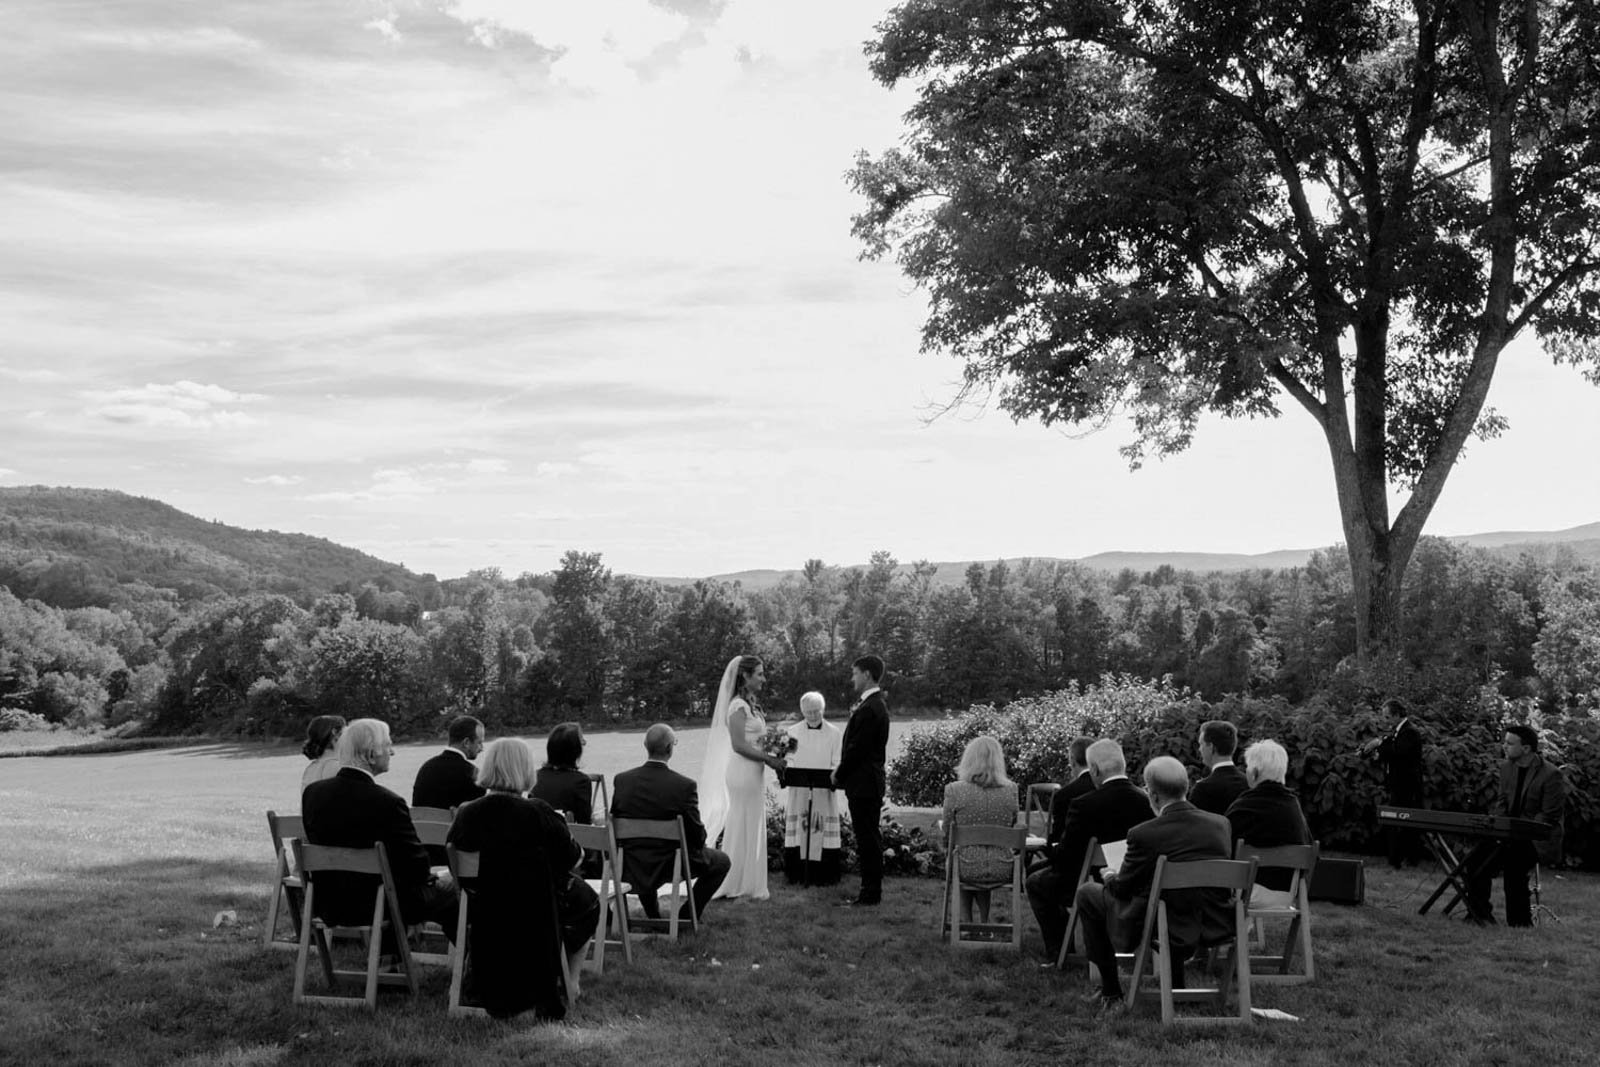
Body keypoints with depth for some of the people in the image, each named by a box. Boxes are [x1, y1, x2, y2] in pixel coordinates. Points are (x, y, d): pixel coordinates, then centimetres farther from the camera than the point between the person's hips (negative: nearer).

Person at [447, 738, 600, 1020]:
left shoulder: (466, 814, -14)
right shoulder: (538, 813, -26)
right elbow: (573, 857, -13)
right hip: (535, 918, -5)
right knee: (588, 901, 26)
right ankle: (568, 982, 27)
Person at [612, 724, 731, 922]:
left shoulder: (622, 780, -11)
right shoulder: (684, 785, -21)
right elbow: (698, 836, -13)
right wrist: (697, 841, 10)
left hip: (631, 867, 4)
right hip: (669, 864, -4)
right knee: (721, 862, 19)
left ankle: (653, 917, 37)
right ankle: (686, 915, 18)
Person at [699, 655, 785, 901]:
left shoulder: (752, 705, 15)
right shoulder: (739, 706, -13)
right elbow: (738, 745, -18)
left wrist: (772, 753, 9)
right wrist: (768, 759, -16)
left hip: (753, 773, 9)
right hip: (743, 772, -9)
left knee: (752, 829, 12)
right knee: (742, 828, -2)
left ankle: (748, 884, 18)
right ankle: (737, 886, 6)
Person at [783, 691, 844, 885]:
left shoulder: (834, 733, 5)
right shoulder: (792, 732, 8)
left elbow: (837, 764, 1)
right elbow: (788, 760, 6)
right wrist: (788, 771, -15)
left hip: (824, 793, -1)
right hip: (798, 791, 1)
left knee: (823, 832, -3)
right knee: (798, 832, -2)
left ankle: (822, 876, 2)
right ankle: (798, 874, 5)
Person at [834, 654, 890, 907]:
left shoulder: (870, 709, -20)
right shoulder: (877, 703, 13)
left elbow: (857, 749, -19)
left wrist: (839, 775, -8)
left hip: (863, 784, -10)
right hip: (868, 783, 10)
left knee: (868, 840, -3)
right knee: (869, 839, 14)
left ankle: (870, 895, 3)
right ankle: (871, 892, 22)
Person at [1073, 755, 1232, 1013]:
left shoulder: (1144, 834, -20)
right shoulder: (1221, 823, -4)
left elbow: (1122, 888, -5)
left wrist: (1111, 879, 20)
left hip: (1168, 931, -6)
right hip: (1217, 927, 6)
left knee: (1087, 893, 12)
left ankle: (1111, 992, 19)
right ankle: (1175, 986, 41)